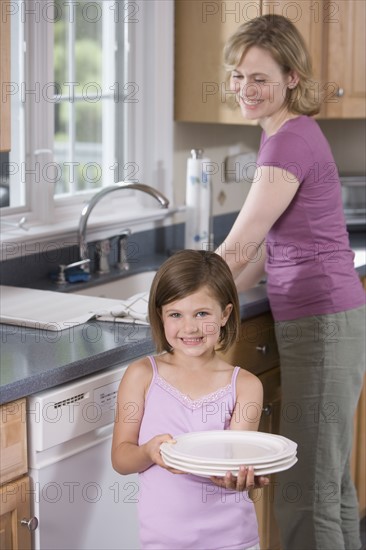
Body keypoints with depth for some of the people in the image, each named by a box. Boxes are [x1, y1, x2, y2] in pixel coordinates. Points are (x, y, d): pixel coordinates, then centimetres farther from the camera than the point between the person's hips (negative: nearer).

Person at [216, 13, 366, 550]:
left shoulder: (289, 141, -17)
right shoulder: (294, 134, 14)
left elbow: (237, 250, -17)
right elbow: (269, 248, 16)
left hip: (323, 325, -10)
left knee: (306, 496, -4)